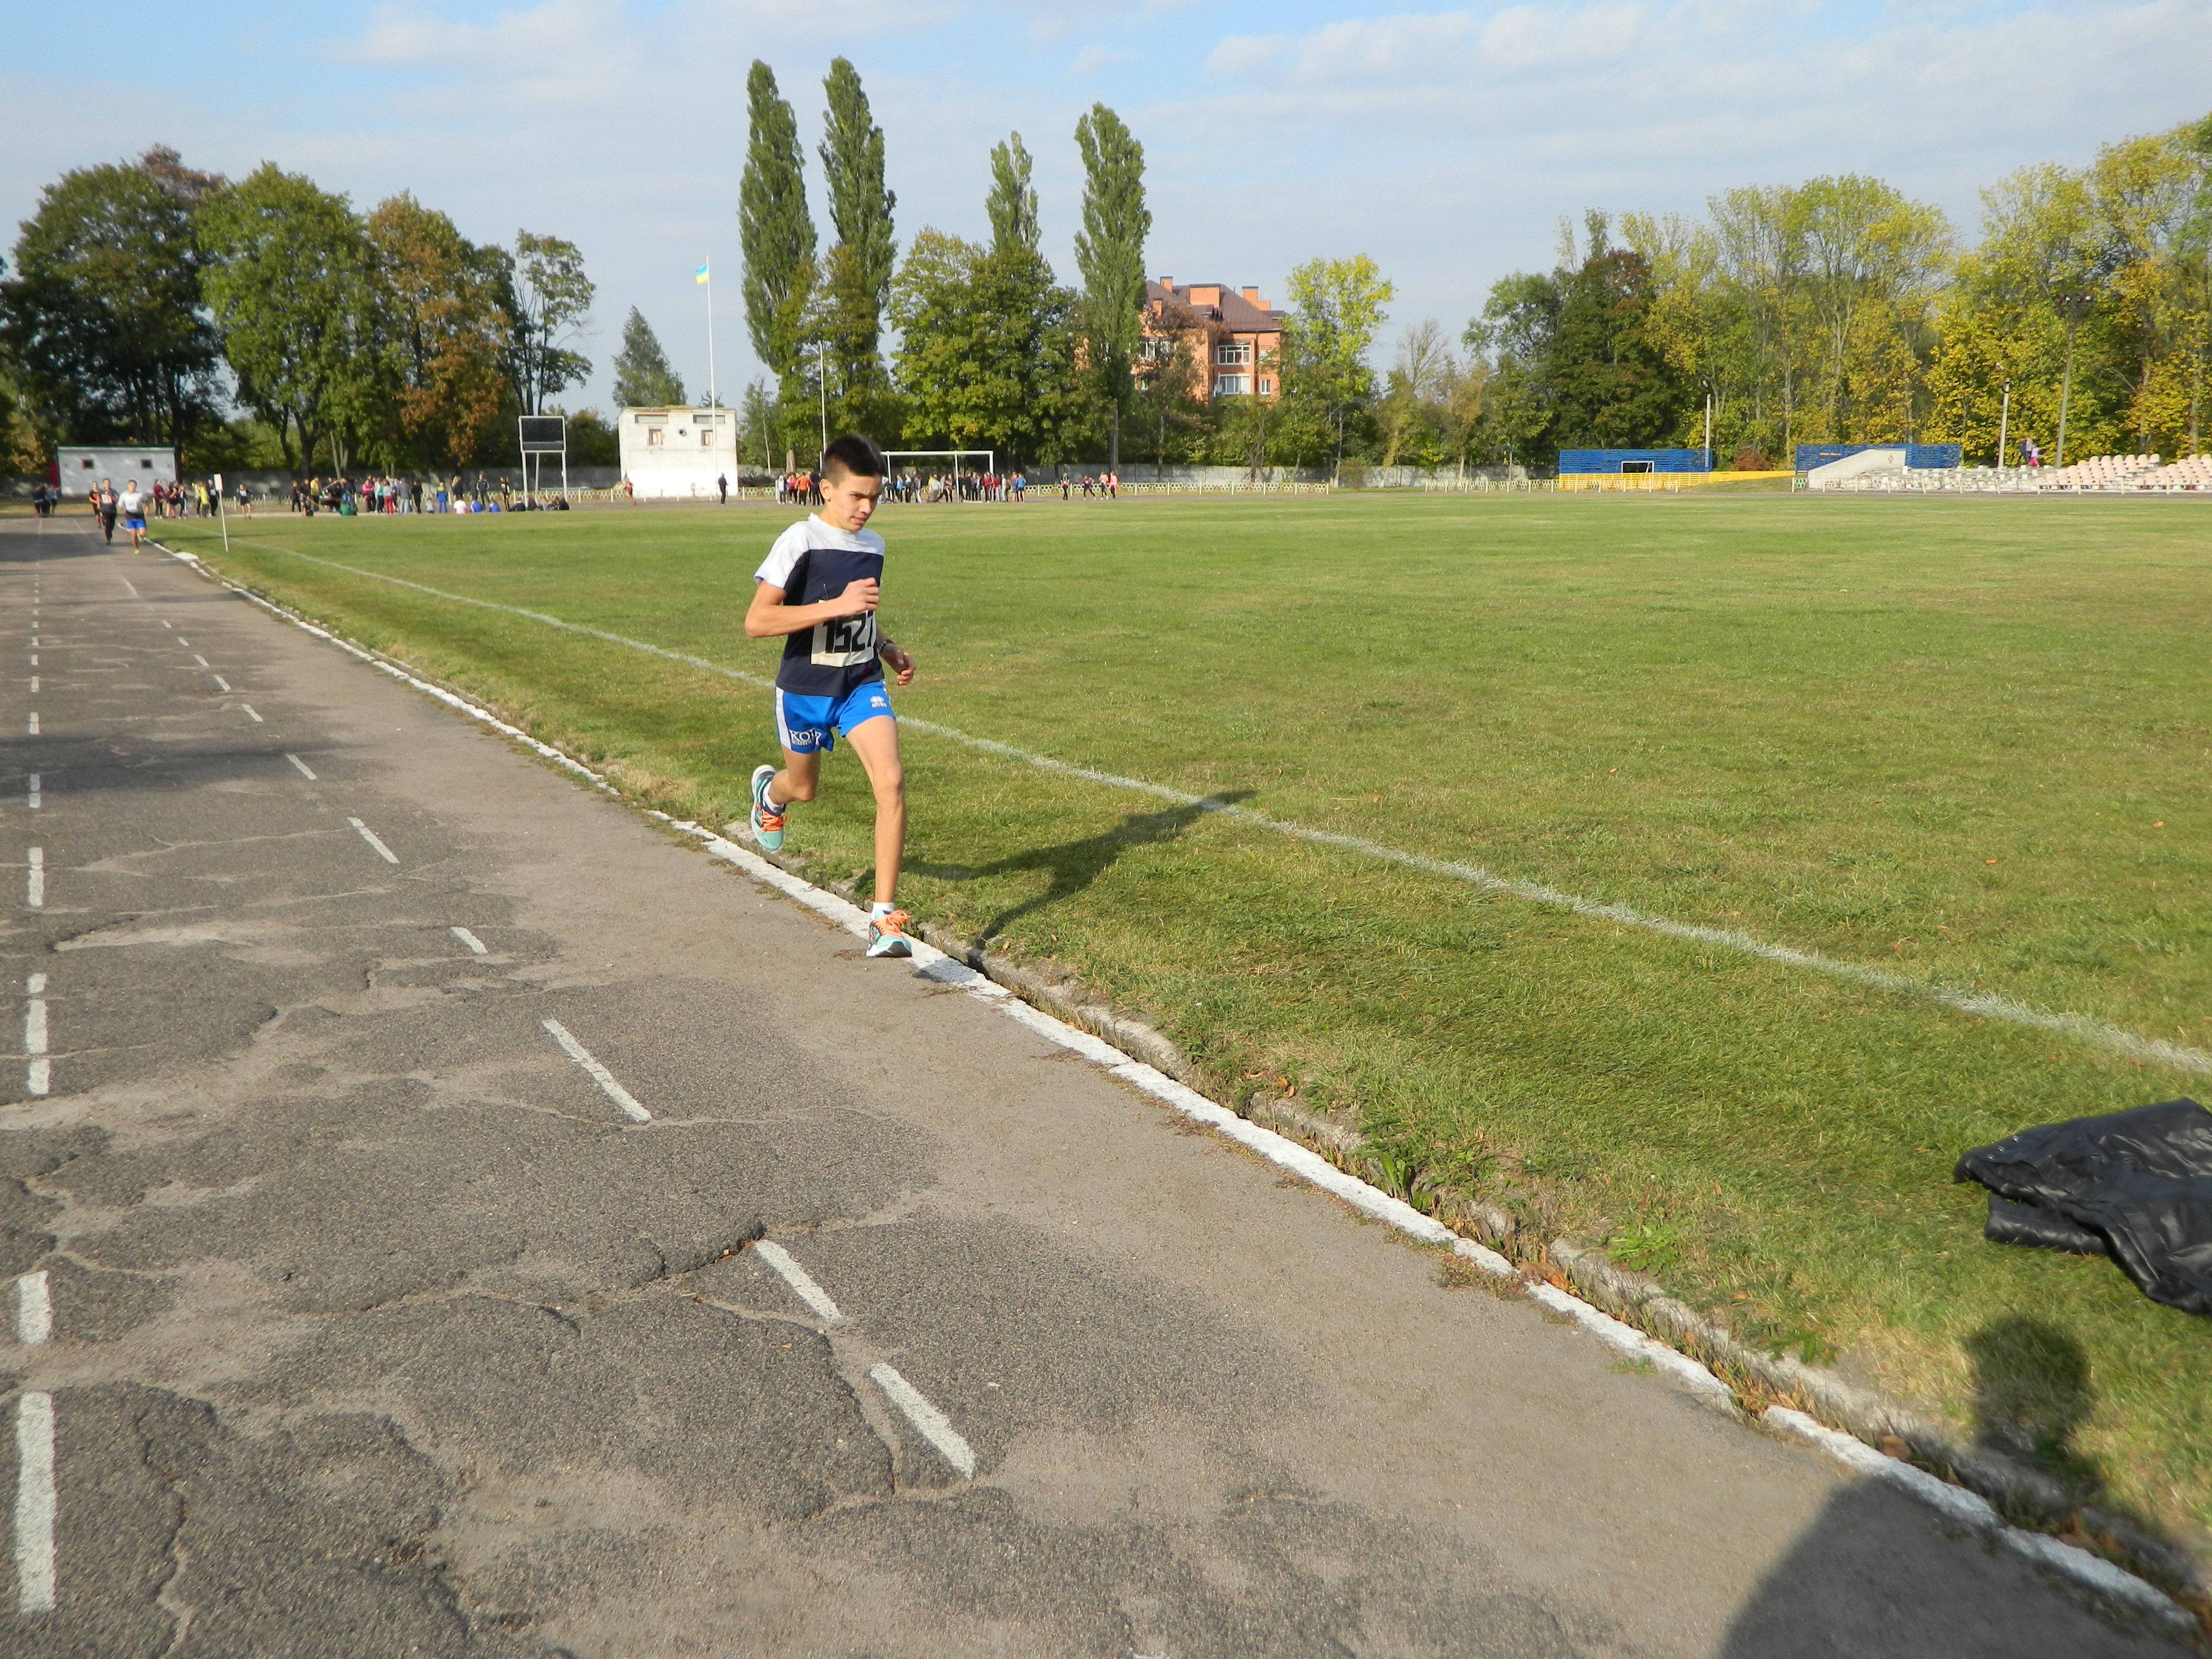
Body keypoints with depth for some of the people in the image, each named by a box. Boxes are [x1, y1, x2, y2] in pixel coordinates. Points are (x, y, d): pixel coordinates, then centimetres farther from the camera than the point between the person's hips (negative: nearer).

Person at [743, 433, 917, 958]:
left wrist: (888, 649, 6)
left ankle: (885, 917, -12)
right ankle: (769, 791, 60)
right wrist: (836, 605, -29)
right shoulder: (800, 541, -16)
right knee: (804, 788, 18)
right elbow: (756, 622, -23)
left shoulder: (874, 546, 4)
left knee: (891, 782, -17)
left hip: (863, 684, 3)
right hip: (805, 688, -3)